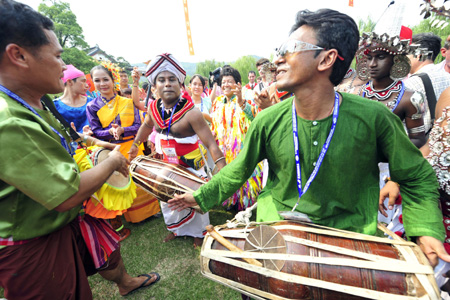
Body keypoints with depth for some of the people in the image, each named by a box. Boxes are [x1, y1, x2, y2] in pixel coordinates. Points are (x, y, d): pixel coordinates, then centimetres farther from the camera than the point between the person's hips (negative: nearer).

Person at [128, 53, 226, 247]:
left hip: (191, 166, -5)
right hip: (167, 164, 6)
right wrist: (135, 146, 21)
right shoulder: (154, 108, -9)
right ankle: (177, 229, 48)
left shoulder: (191, 114, -28)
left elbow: (211, 144, -30)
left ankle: (198, 232, 41)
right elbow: (147, 125, 15)